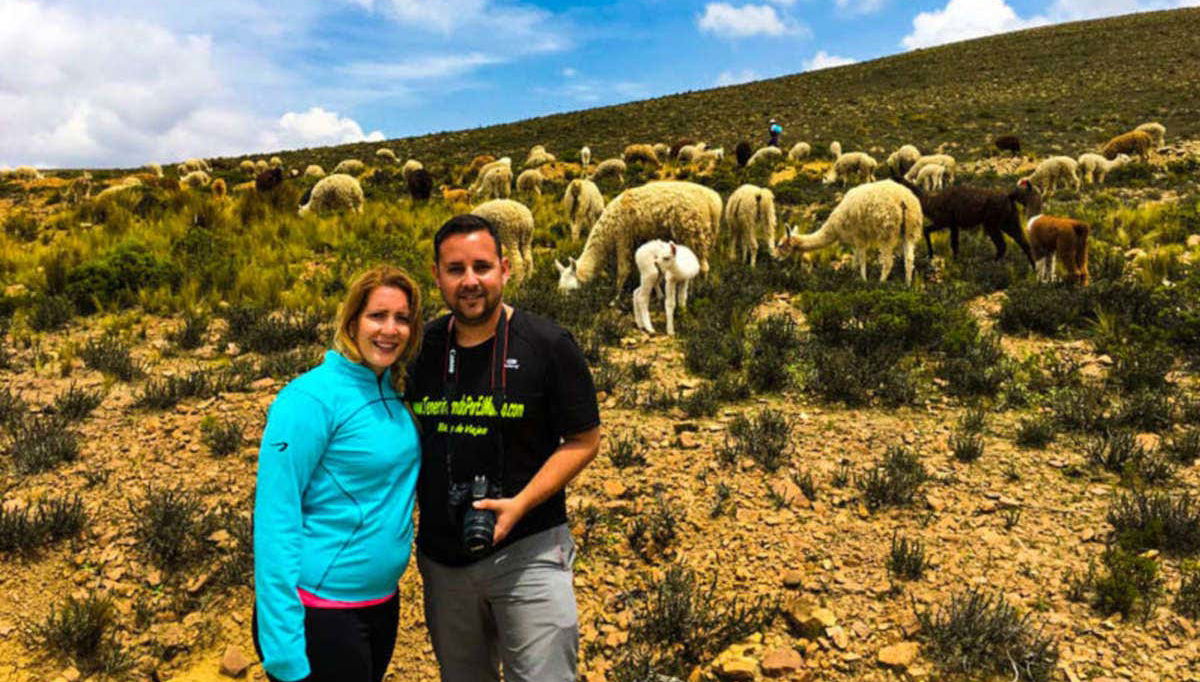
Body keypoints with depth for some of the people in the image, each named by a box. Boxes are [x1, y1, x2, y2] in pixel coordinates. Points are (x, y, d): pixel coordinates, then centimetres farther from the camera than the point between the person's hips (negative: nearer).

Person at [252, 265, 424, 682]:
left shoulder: (392, 395, 3)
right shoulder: (311, 398, -18)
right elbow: (275, 518, -20)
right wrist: (283, 648, -21)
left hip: (382, 601, 7)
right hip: (319, 610, -7)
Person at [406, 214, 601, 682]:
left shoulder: (547, 345, -11)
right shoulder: (422, 348, 1)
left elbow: (584, 440, -7)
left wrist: (520, 505, -19)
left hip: (526, 550, -4)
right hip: (441, 556, 5)